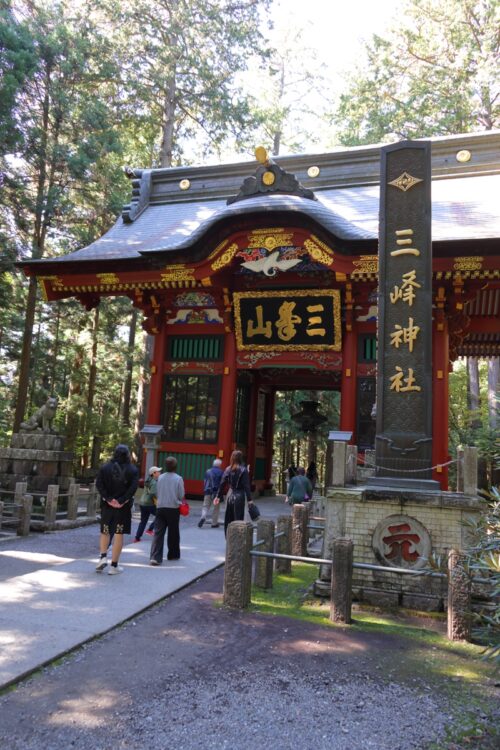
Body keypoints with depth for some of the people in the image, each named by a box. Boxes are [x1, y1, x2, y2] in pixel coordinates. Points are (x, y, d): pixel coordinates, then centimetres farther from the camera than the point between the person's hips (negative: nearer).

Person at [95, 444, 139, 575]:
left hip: (107, 505, 1)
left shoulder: (105, 467, 3)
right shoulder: (133, 470, -1)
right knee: (119, 535, 4)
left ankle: (103, 557, 2)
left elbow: (99, 484, -8)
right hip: (123, 507, -1)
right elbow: (133, 487, -13)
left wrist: (109, 499, -11)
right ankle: (114, 566, 5)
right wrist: (122, 500, -14)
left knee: (104, 532, 18)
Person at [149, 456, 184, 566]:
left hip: (160, 507, 2)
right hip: (173, 508, -2)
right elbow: (181, 495, -6)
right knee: (173, 532, 13)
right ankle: (173, 554, 26)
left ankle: (155, 557, -13)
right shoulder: (178, 479, -8)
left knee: (158, 532, -1)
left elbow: (157, 493, 8)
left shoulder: (160, 478, 2)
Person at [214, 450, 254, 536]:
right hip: (239, 496, -3)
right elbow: (246, 486, -11)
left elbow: (222, 484, 4)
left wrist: (218, 496, 11)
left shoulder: (228, 469, 2)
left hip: (230, 496, 4)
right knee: (238, 519, 2)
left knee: (228, 519, 13)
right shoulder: (243, 470, -8)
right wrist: (249, 499, -8)